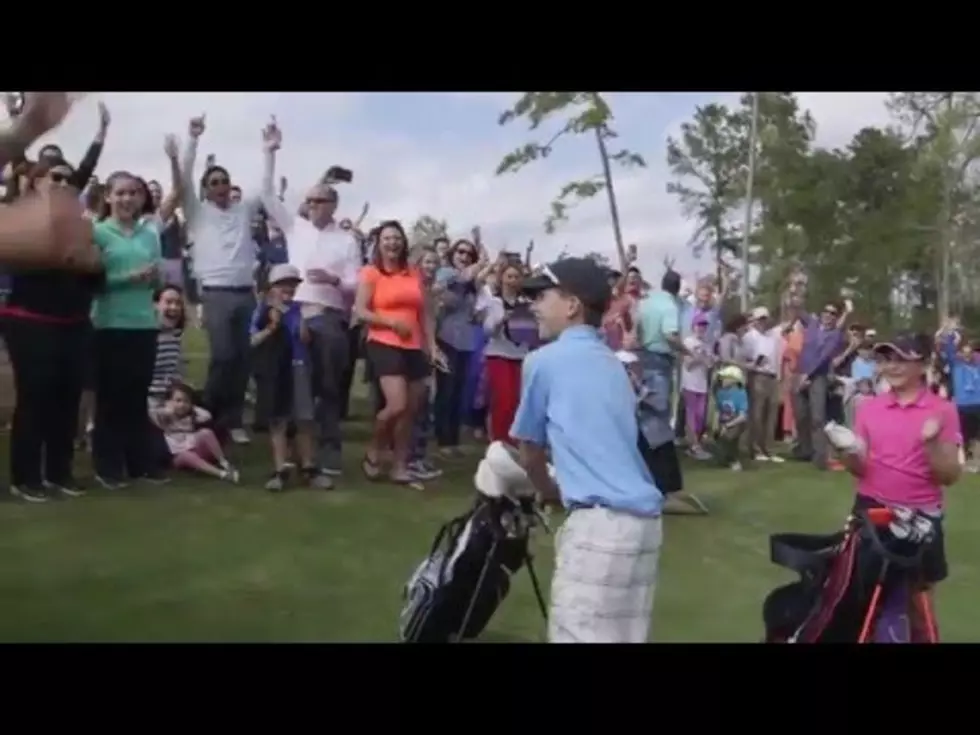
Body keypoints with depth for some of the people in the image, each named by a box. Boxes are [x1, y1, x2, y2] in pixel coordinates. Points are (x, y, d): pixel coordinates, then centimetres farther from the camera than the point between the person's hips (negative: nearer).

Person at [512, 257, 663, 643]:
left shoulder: (543, 360, 2)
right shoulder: (612, 364, 20)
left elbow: (530, 453, 12)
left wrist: (550, 492, 30)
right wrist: (561, 487, 35)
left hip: (600, 521, -8)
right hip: (644, 519, 8)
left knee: (578, 634, -4)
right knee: (624, 634, 13)